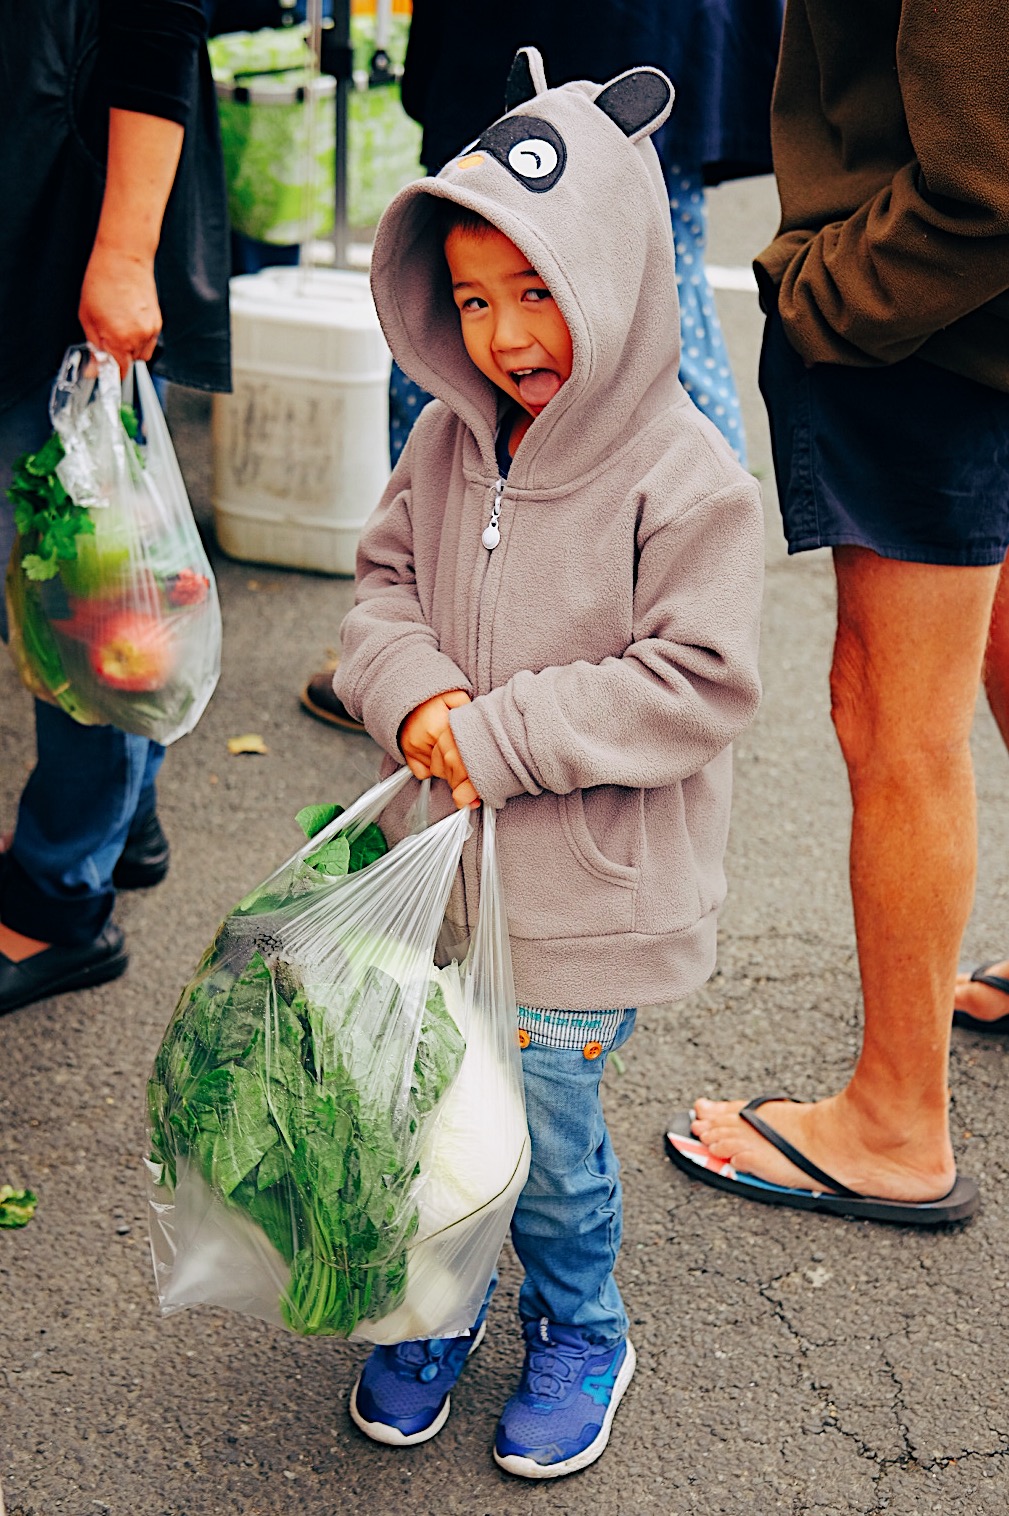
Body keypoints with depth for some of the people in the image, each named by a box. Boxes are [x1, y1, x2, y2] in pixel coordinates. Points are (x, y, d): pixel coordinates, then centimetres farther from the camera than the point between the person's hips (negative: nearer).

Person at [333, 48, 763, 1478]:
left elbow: (699, 686, -19)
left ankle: (577, 1333, 34)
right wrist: (412, 691, -12)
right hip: (441, 868, 5)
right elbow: (384, 582, 10)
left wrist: (502, 735, -21)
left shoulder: (688, 481, -18)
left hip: (585, 896, -5)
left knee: (542, 1130, 4)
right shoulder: (449, 442, 1)